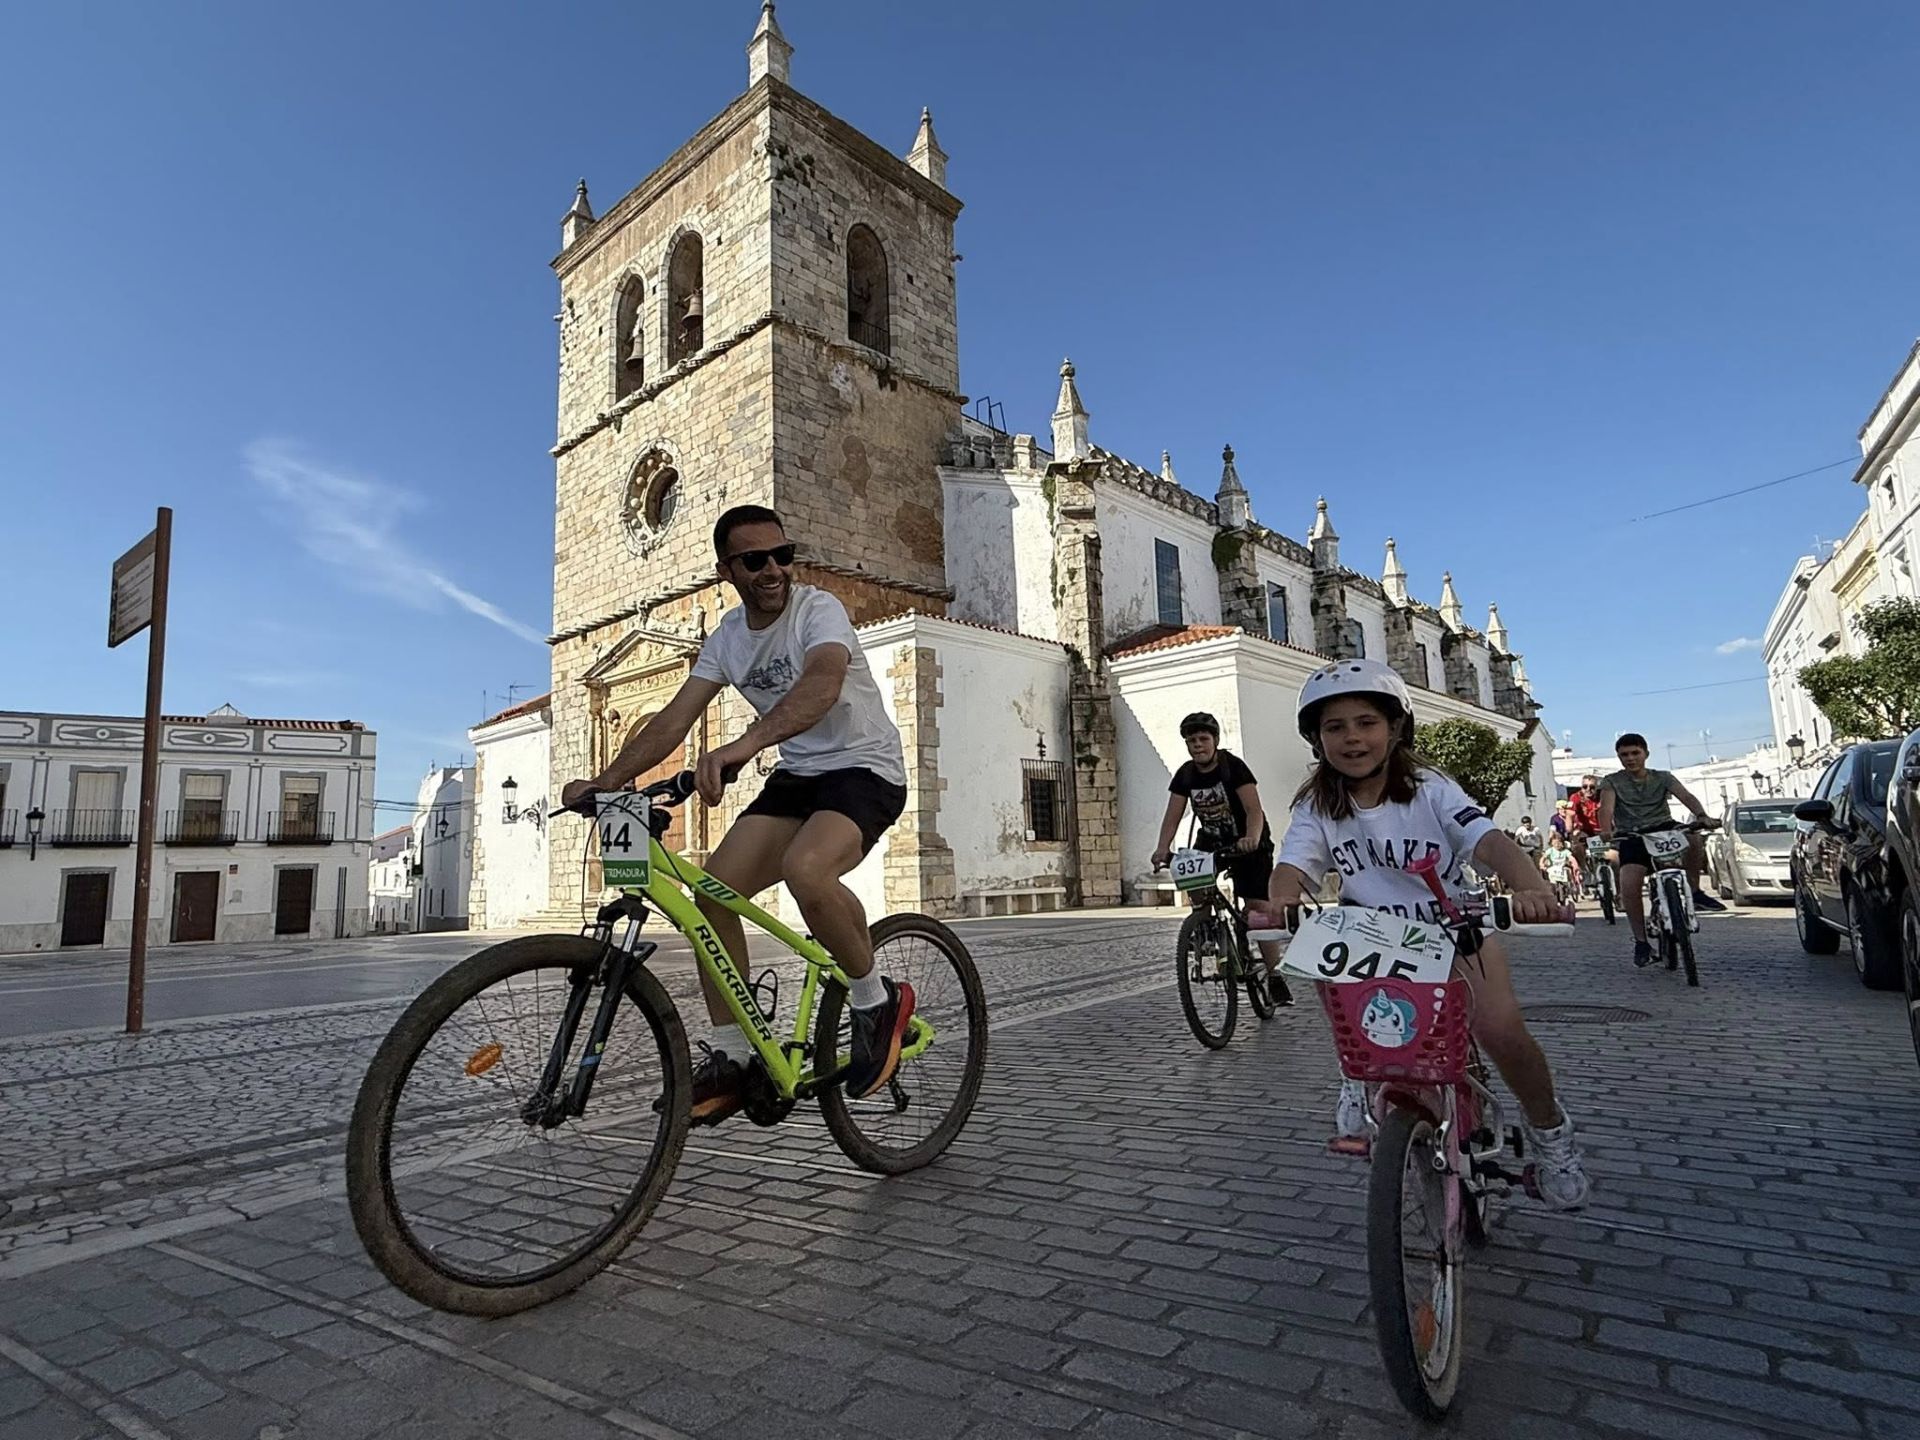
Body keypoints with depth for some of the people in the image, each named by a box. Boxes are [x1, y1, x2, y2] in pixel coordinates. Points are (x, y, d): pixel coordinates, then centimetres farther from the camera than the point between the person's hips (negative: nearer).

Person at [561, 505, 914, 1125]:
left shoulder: (818, 609, -16)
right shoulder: (728, 636, 4)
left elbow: (823, 682, -39)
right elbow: (673, 720, 1)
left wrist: (745, 743, -54)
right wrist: (605, 781, -13)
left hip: (866, 770, -7)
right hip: (797, 775, 7)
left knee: (805, 869, -36)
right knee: (712, 889, -10)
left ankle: (877, 1001, -10)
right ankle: (728, 1057, 5)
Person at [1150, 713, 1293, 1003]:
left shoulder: (1234, 767, -20)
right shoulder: (1185, 775, -7)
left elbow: (1254, 810, -30)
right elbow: (1172, 816, -13)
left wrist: (1251, 839, -50)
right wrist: (1162, 849, -30)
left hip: (1248, 843, -5)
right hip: (1211, 840, 5)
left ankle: (1276, 977, 2)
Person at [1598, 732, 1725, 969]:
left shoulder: (1662, 778, 11)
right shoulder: (1612, 782, 6)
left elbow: (1686, 796, -7)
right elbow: (1606, 807, -13)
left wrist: (1701, 815, -30)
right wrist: (1606, 831, -35)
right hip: (1631, 837, -1)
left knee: (1694, 838, -33)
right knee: (1629, 887, -24)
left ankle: (1693, 891, -9)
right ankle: (1641, 941, -8)